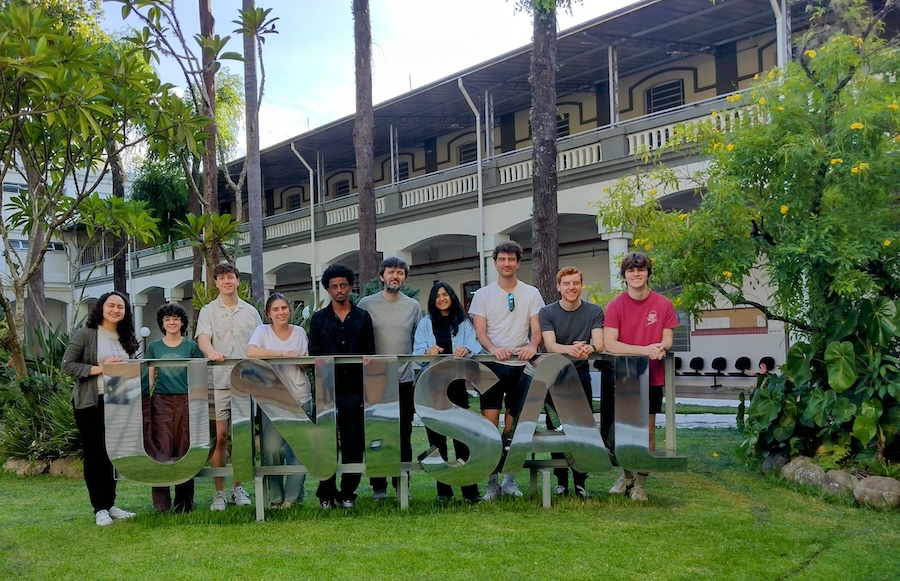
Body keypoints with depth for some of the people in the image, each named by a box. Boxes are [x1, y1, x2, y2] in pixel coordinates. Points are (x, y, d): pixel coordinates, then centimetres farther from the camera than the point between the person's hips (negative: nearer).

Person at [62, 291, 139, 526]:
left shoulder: (126, 338, 11)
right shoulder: (85, 334, -5)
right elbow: (67, 366, -10)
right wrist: (99, 368, -19)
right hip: (91, 402, -5)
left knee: (113, 453, 9)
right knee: (95, 454, 0)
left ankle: (110, 504, 18)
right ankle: (100, 509, 7)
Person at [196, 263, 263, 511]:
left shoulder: (250, 312, 13)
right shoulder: (208, 311, 6)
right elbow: (203, 338, -10)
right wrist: (211, 352, -32)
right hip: (218, 381, -2)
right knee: (219, 436, -3)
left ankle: (238, 488, 18)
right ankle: (219, 492, 5)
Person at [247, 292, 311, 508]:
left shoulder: (300, 332, 9)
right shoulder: (262, 331, 1)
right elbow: (251, 352, -18)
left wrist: (299, 360, -9)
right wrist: (283, 353, -20)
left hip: (300, 398, 3)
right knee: (272, 448, -10)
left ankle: (292, 496, 15)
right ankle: (275, 497, 7)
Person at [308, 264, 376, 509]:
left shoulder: (362, 318, 10)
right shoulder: (319, 319, 8)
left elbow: (370, 356, 7)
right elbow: (314, 355, 4)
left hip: (355, 389, 1)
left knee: (354, 443, 2)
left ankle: (348, 493, 12)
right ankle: (326, 493, 11)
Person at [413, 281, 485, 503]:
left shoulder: (464, 323, 11)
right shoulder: (426, 323, 12)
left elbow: (475, 346, -5)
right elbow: (417, 351, 0)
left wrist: (467, 349, -28)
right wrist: (427, 351, -24)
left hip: (457, 382, -1)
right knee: (436, 436, 5)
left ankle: (470, 489, -4)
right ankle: (443, 489, 13)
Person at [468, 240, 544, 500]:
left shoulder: (531, 294, 8)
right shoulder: (483, 294, 6)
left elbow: (536, 327, 1)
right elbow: (480, 331, -2)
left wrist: (532, 345, -21)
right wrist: (494, 349, -22)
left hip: (521, 366, 1)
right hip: (492, 365, -1)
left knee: (514, 426, 7)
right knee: (489, 425, -7)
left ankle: (509, 478, 18)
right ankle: (492, 481, -2)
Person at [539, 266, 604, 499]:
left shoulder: (594, 312, 1)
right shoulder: (547, 313, -1)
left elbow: (599, 343, -11)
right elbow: (550, 345, -15)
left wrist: (588, 348, -36)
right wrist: (570, 349, -37)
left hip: (581, 375, 0)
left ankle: (580, 482, 7)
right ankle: (561, 481, 10)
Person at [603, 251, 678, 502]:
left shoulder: (663, 304, -2)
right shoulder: (615, 305, -6)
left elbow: (667, 340, 1)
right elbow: (609, 344, -15)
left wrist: (660, 347, -24)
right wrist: (645, 349, -25)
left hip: (651, 376, 0)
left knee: (648, 429, 3)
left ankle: (641, 482, 15)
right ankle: (627, 475, 29)